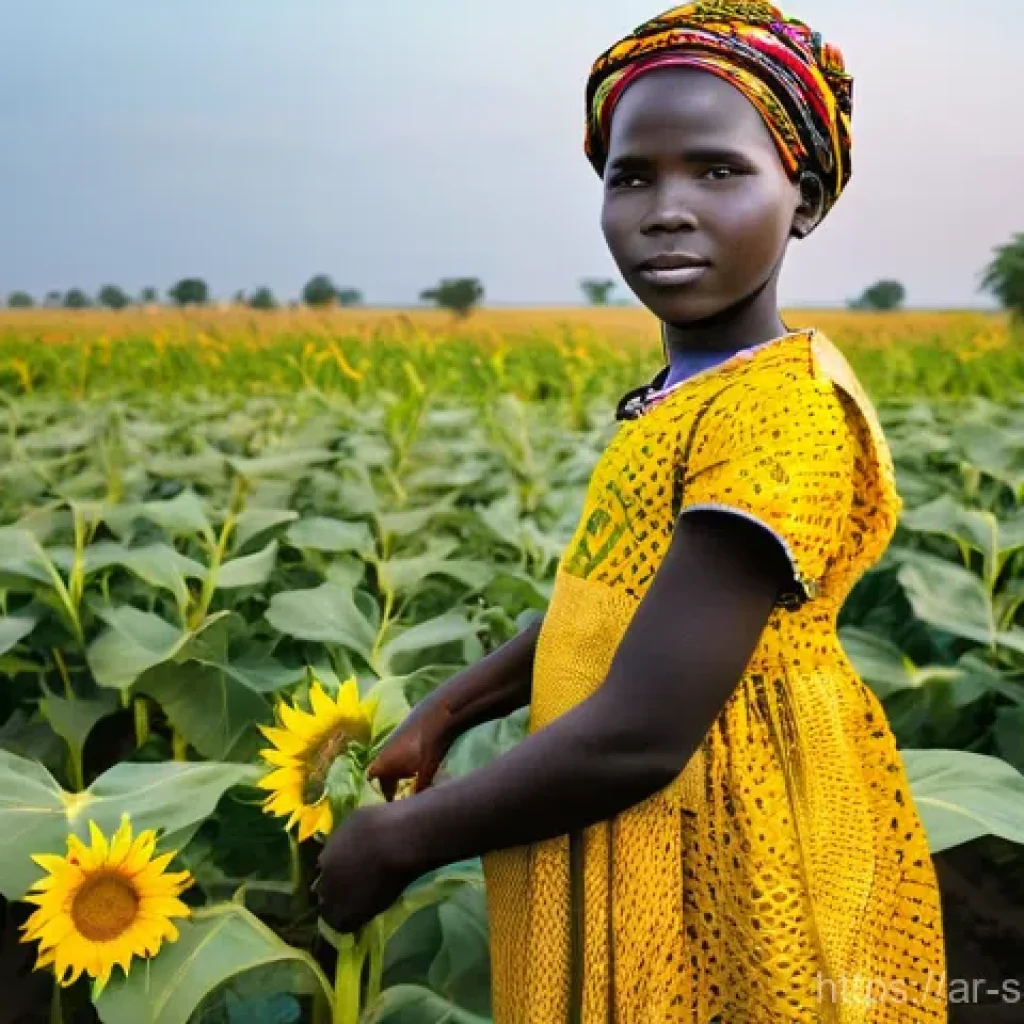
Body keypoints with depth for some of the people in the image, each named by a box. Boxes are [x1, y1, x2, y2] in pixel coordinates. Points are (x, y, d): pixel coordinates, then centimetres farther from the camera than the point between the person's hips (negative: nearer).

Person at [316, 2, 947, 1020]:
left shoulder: (778, 406, -25)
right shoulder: (688, 393, 2)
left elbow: (640, 737, -28)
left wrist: (395, 837, -17)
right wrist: (444, 709, 8)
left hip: (722, 876, -7)